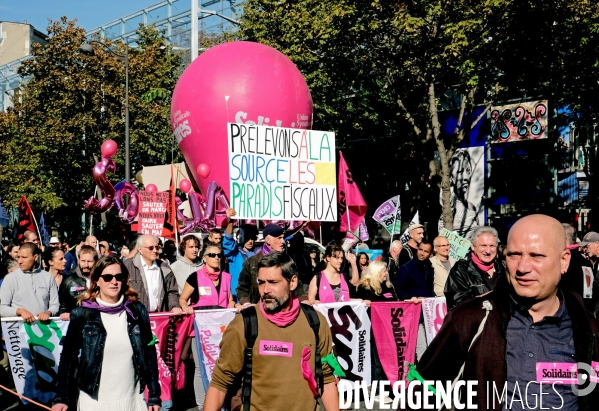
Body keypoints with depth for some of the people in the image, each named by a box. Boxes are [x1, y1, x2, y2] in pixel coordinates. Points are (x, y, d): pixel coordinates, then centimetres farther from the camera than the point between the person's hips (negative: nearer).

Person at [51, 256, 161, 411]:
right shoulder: (82, 314, -6)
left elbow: (149, 353, 4)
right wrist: (62, 398, -4)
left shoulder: (137, 311, -1)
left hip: (132, 399, 2)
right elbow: (68, 356, -1)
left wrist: (154, 396, 3)